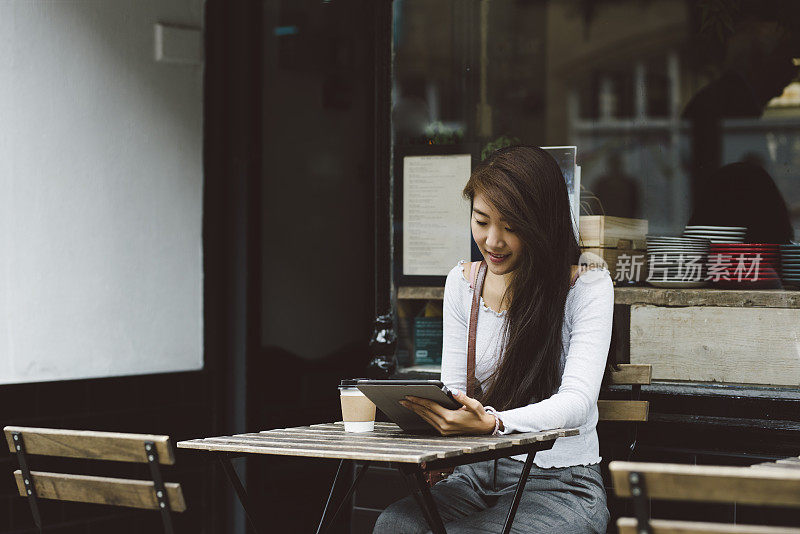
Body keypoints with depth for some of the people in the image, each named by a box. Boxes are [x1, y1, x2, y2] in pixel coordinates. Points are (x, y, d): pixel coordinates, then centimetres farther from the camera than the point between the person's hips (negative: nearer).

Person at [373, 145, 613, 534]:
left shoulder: (588, 286, -7)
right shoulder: (462, 283, 9)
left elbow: (577, 401, -18)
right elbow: (454, 390, 9)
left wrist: (492, 424, -36)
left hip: (561, 488, -4)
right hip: (480, 476, 4)